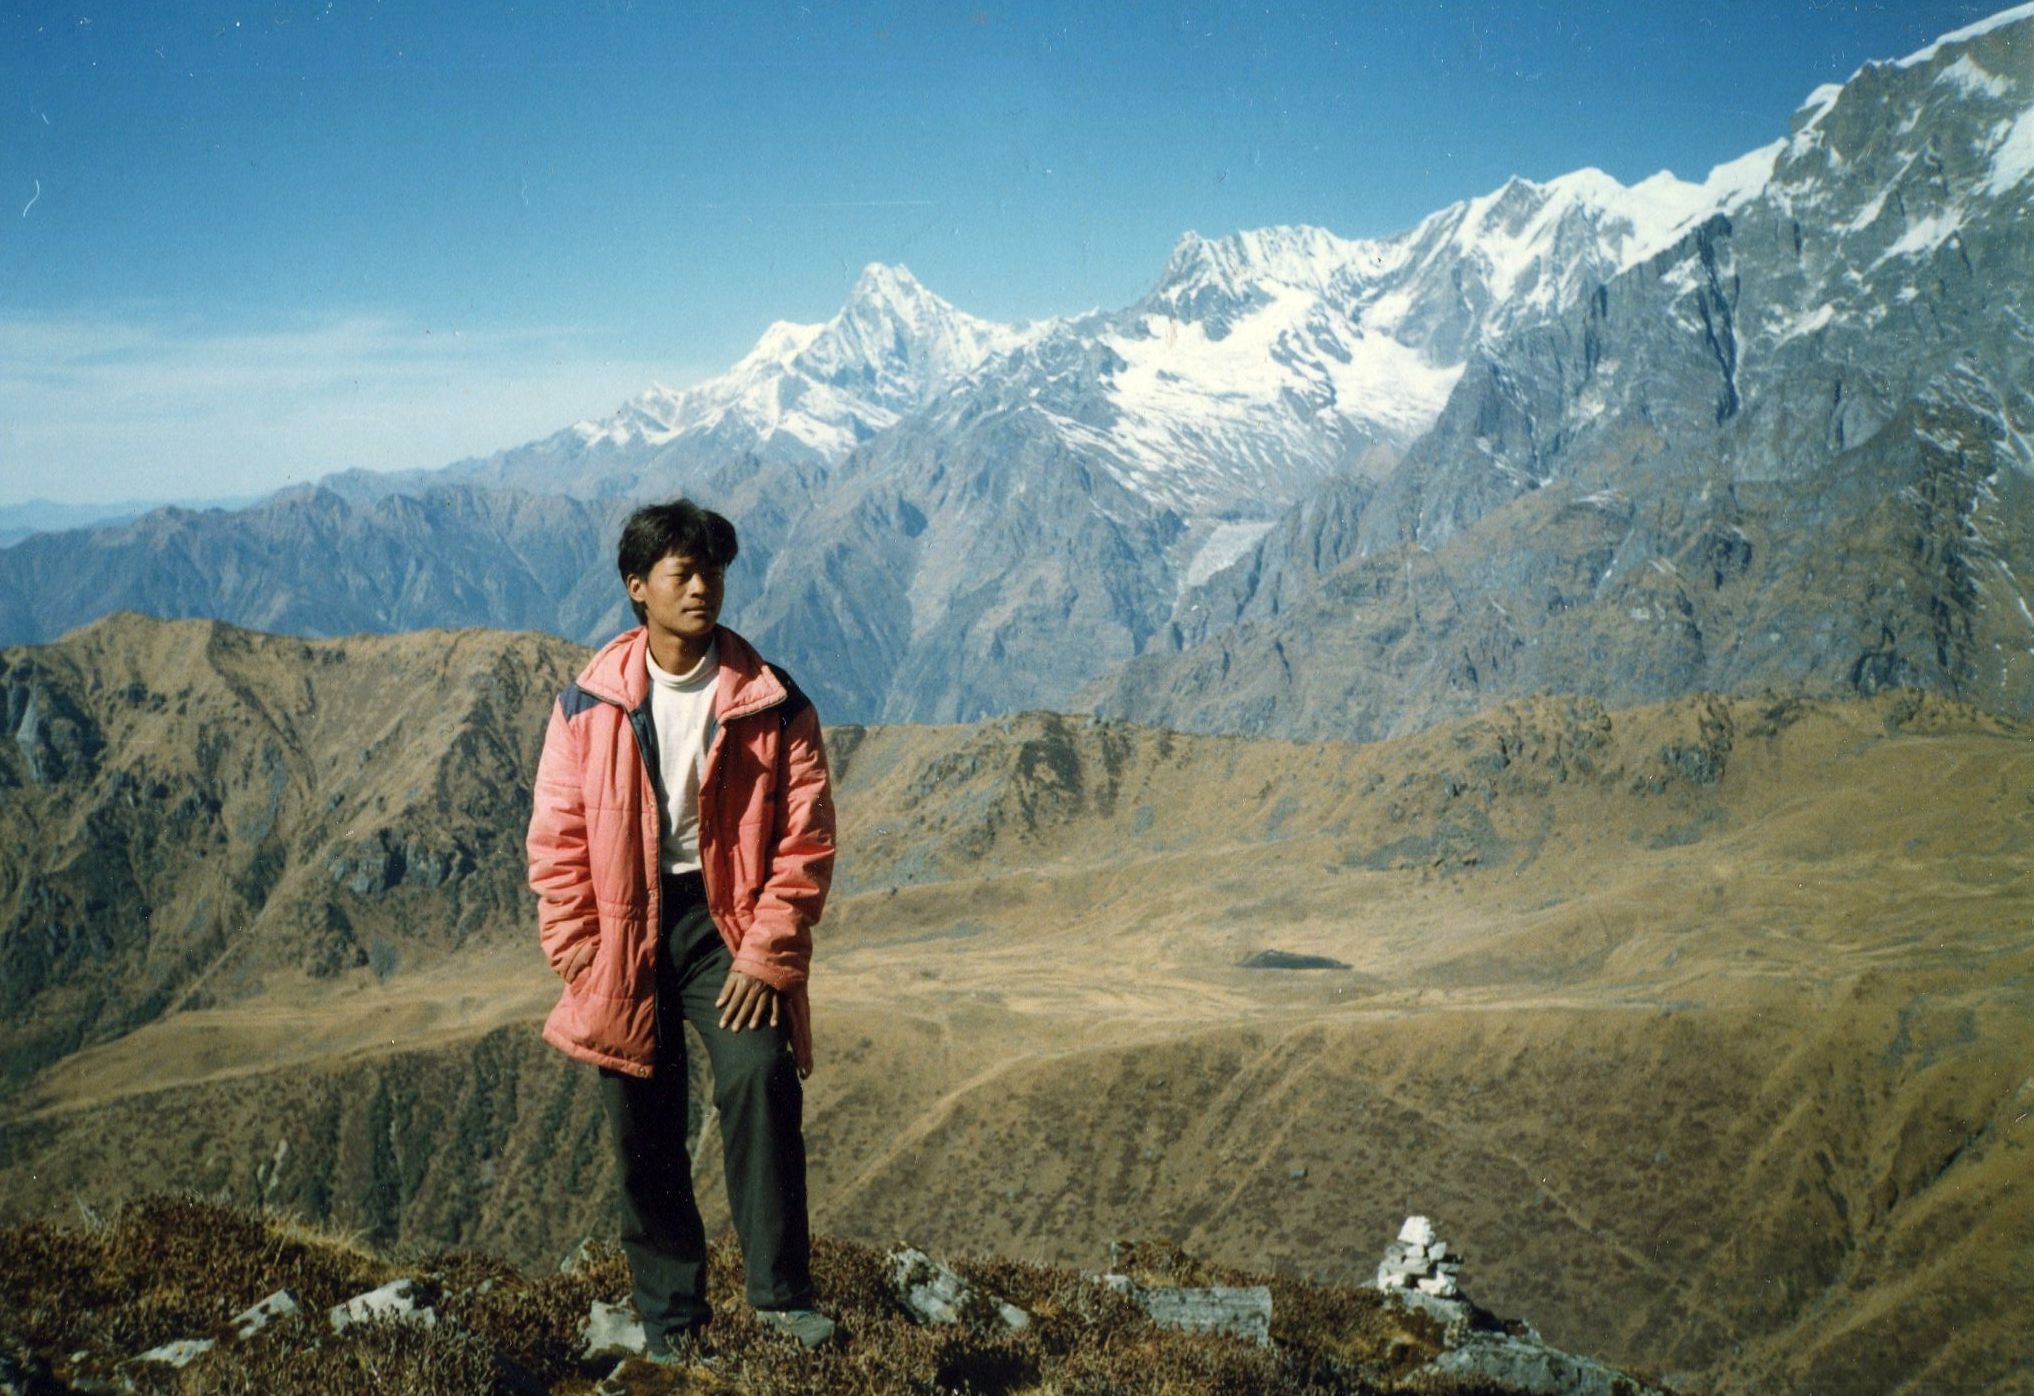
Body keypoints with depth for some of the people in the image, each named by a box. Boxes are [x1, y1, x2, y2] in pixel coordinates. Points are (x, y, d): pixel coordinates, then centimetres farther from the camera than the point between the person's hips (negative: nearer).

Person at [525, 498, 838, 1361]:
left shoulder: (772, 705, -3)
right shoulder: (588, 705, 0)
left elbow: (804, 842, -4)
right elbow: (557, 842, 2)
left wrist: (766, 956, -11)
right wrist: (582, 960, -5)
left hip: (726, 917, -1)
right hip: (626, 929, 2)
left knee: (761, 1078, -22)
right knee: (643, 1131, 6)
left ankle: (781, 1293, -11)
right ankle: (670, 1313, 22)